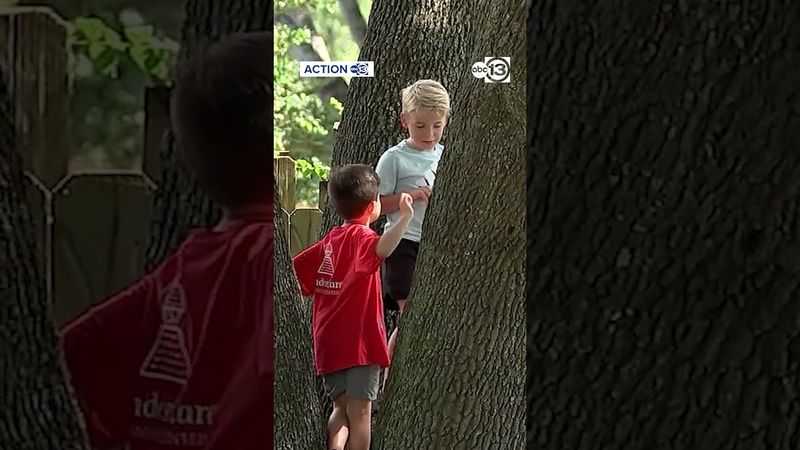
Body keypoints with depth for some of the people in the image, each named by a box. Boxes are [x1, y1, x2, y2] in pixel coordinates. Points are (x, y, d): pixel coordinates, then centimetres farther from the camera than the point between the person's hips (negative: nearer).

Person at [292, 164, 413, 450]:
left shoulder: (329, 241, 11)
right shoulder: (361, 236, -11)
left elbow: (292, 271, 13)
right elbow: (382, 248, -35)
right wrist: (405, 218, -43)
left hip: (328, 345, 6)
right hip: (360, 341, -6)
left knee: (341, 408, 15)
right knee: (360, 412, -2)